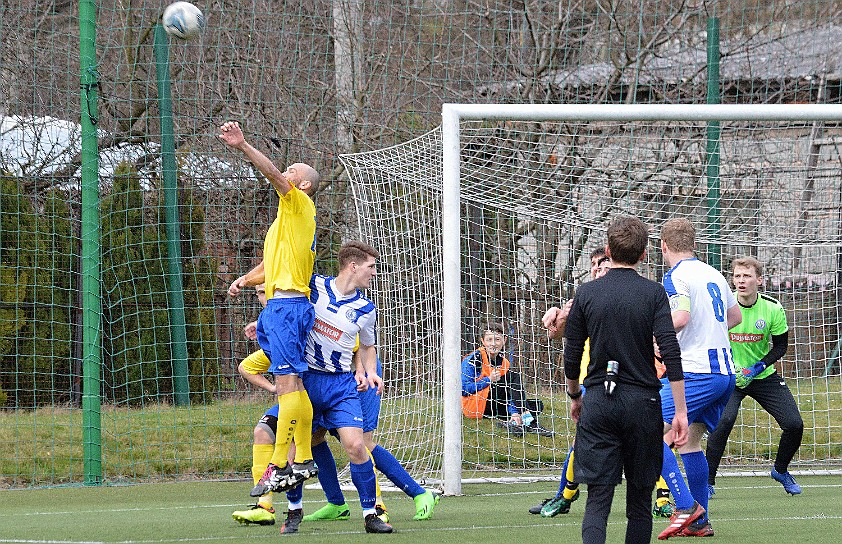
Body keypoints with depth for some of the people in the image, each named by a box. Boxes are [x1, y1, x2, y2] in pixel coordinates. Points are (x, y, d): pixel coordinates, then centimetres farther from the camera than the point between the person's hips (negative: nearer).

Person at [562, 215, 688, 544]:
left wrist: (575, 397, 25)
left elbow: (571, 358, 7)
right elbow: (671, 354, -10)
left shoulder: (587, 294, 4)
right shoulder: (653, 294, -1)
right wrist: (680, 411, -8)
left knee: (598, 496, -5)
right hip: (642, 401, -1)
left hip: (598, 402, 1)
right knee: (640, 495, 12)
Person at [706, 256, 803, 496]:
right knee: (723, 420, -28)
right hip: (728, 377, -3)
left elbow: (780, 346, -1)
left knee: (794, 424, -5)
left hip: (764, 376, 3)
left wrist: (755, 369, -15)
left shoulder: (773, 309, -11)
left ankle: (780, 470, 25)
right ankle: (708, 481, -15)